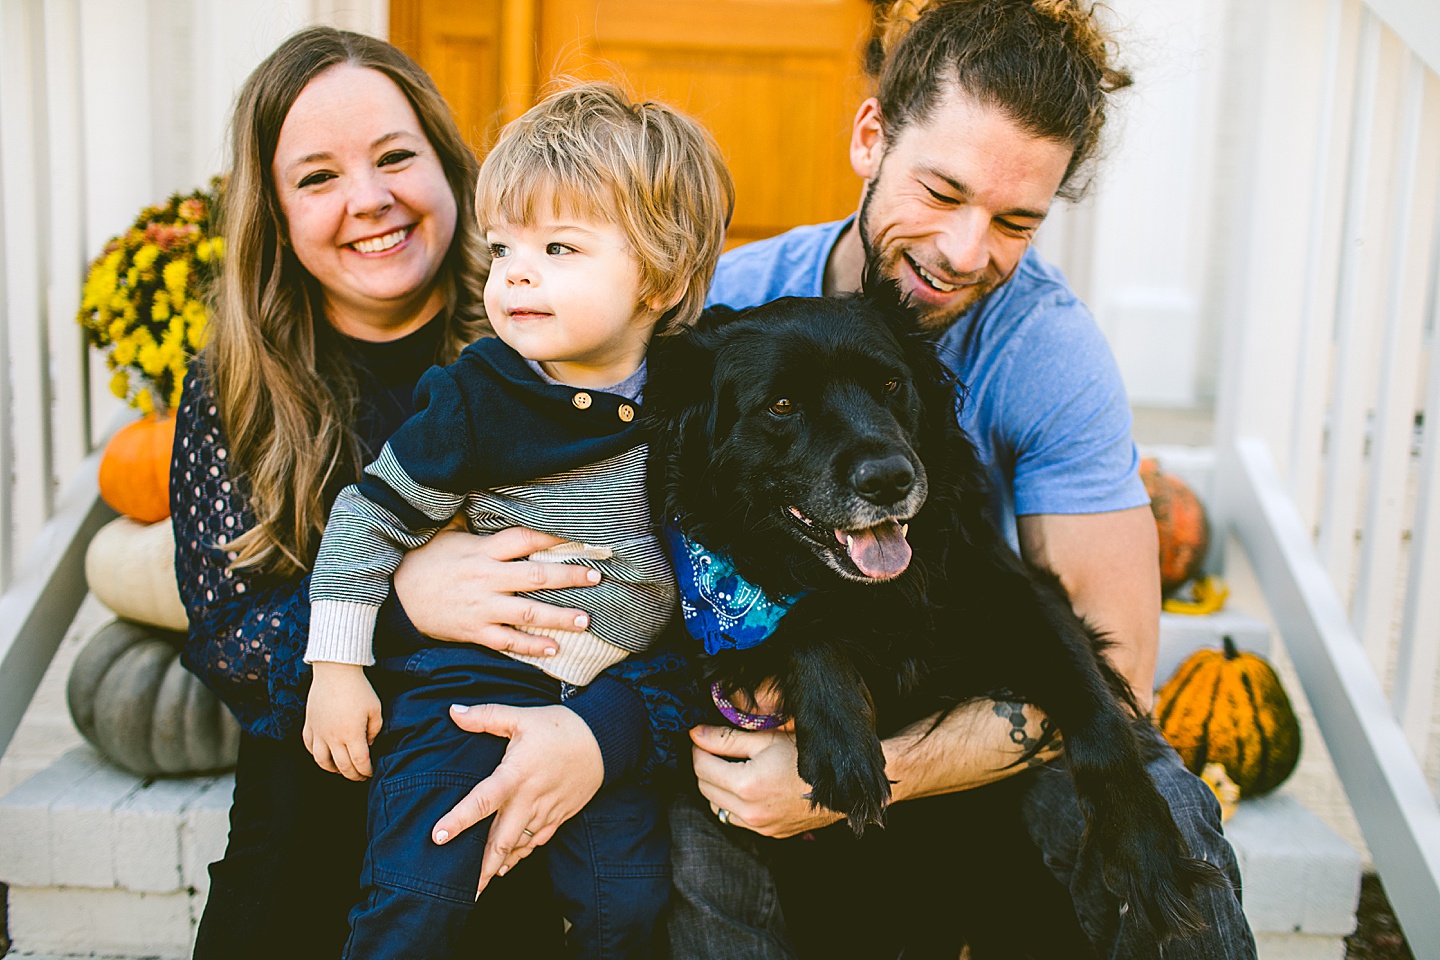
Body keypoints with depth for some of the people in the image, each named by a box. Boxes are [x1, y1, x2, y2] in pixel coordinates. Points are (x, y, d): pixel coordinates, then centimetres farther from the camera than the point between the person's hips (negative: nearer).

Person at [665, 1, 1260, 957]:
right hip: (761, 724, 1)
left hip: (969, 726, 0)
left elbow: (1110, 663, -19)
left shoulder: (1050, 348, -16)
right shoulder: (728, 303, -13)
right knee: (694, 835, -31)